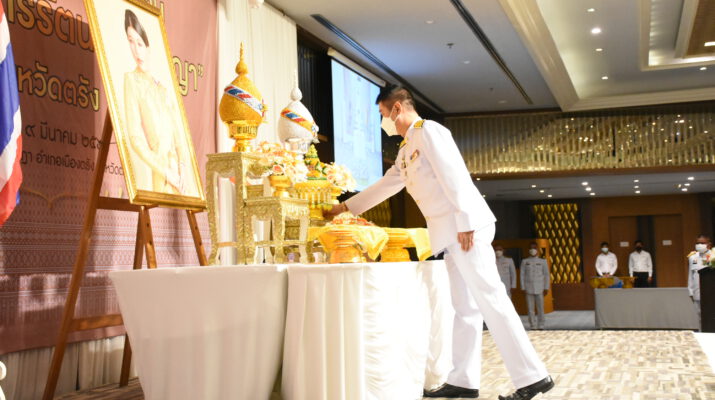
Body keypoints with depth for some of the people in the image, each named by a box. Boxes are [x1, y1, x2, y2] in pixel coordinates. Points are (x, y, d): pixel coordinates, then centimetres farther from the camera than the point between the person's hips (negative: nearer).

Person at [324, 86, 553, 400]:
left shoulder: (428, 130, -6)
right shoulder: (406, 149, 22)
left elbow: (455, 176, -15)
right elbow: (385, 185, 32)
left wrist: (465, 222, -20)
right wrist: (345, 207, 36)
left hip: (465, 226, -10)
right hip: (449, 232, 10)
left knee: (491, 301, -11)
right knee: (465, 307, 8)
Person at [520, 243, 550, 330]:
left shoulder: (543, 262, 6)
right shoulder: (524, 261, 6)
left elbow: (546, 275, 6)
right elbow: (522, 275, 5)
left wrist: (546, 288, 0)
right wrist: (523, 288, -2)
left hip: (539, 289, 0)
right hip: (529, 288, 1)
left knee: (540, 307, -3)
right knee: (530, 307, 0)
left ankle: (541, 325, 4)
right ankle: (533, 325, 5)